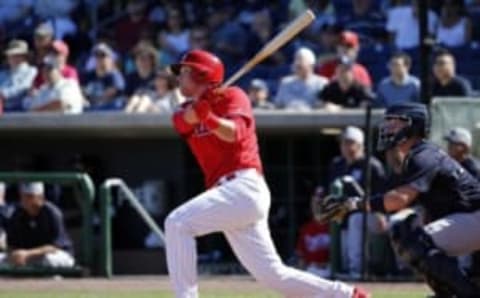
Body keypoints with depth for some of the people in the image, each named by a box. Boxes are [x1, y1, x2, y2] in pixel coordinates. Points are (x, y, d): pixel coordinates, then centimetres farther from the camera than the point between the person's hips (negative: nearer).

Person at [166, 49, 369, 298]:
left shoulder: (233, 96, 3)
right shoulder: (184, 112, 19)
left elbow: (234, 132, -17)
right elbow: (187, 118, -6)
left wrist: (209, 118, -37)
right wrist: (199, 103, -28)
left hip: (245, 187, -7)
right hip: (228, 193, 7)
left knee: (177, 223, -21)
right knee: (271, 275, 5)